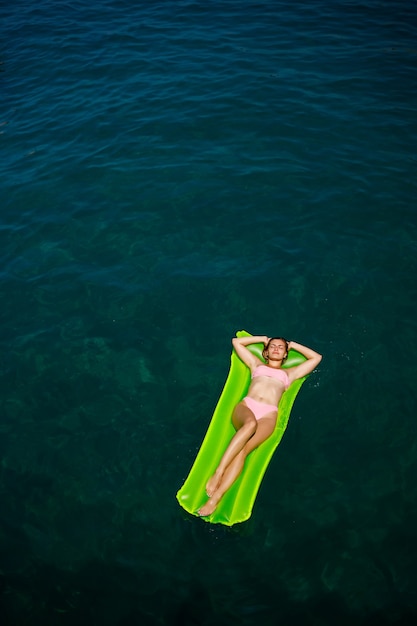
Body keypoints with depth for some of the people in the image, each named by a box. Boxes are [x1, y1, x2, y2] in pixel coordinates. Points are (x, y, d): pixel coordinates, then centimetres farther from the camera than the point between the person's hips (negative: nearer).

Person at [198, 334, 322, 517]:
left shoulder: (289, 373, 33)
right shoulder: (256, 364, 32)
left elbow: (317, 357, 35)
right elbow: (236, 341, 37)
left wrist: (293, 345, 38)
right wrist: (263, 339, 40)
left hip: (268, 415, 0)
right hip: (246, 406, 0)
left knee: (243, 450, -29)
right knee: (251, 423, -40)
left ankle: (215, 498, -39)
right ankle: (217, 473, -42)